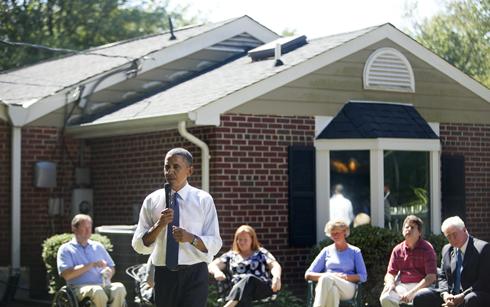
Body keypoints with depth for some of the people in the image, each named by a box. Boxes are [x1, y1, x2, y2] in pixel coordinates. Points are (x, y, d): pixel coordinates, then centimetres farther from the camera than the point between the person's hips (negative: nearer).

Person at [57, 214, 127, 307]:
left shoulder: (98, 246, 26)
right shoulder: (66, 249, 10)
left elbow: (112, 267, 27)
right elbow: (66, 274, -5)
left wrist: (109, 272, 1)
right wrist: (91, 265, -10)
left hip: (104, 286, 4)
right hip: (81, 288, -4)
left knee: (119, 288, -30)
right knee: (97, 291, -39)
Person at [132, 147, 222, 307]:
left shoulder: (203, 200, 1)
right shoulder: (152, 201, 5)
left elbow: (215, 244, -2)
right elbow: (138, 245, 1)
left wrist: (191, 238, -20)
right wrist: (158, 226, -16)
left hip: (194, 275, -2)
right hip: (163, 274, 2)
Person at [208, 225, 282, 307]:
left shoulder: (261, 253, 19)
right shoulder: (231, 255, 23)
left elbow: (275, 266, 3)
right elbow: (212, 265, 12)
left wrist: (277, 277, -23)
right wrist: (217, 271, -16)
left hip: (262, 288, -2)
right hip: (238, 289, 2)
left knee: (249, 279, -37)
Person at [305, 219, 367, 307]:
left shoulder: (355, 251, 20)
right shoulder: (327, 251, 24)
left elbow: (363, 277, 10)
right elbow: (308, 275, 17)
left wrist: (345, 277, -8)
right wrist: (325, 276, -4)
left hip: (347, 288, -1)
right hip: (326, 287, 1)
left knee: (326, 278, -38)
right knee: (332, 290, -41)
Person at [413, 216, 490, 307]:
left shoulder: (483, 248, -7)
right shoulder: (447, 249, 15)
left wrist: (462, 297, -21)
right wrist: (445, 294, -7)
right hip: (451, 294, 6)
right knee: (420, 298, -13)